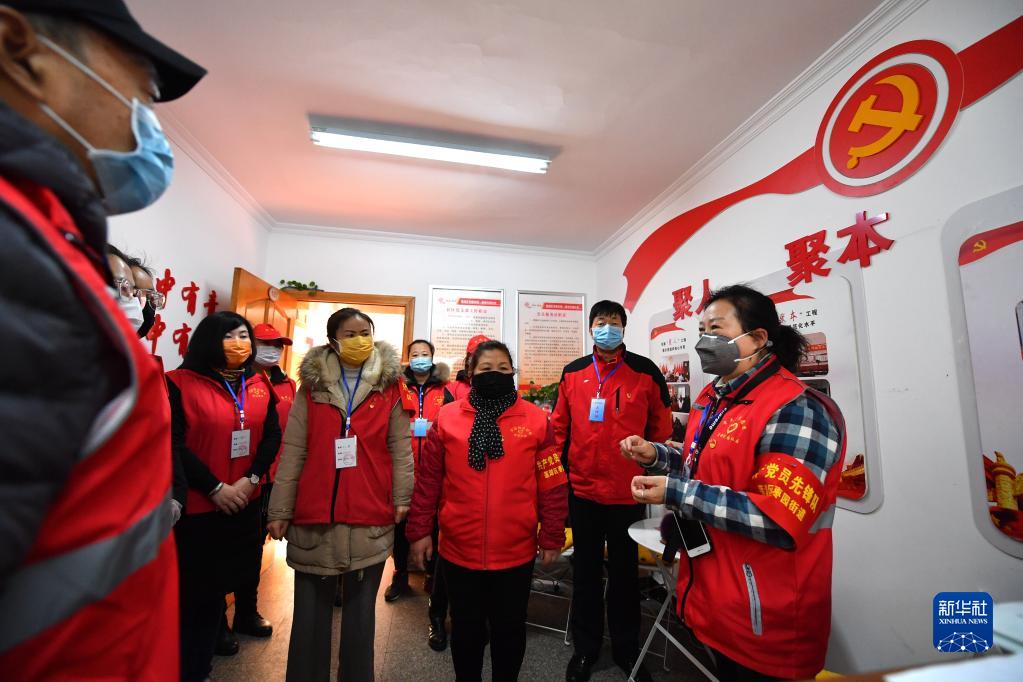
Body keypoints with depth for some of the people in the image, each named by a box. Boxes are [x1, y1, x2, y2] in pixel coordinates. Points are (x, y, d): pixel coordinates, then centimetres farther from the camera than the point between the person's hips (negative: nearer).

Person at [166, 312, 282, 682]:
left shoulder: (260, 385, 5)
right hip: (195, 505, -4)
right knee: (190, 591, 8)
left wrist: (251, 479, -10)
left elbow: (272, 435, 2)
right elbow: (174, 444, -13)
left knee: (216, 587, 18)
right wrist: (215, 488, -15)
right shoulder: (181, 382, -8)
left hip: (243, 504, 5)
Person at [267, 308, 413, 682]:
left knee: (360, 607, 14)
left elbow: (400, 448, 0)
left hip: (370, 515, 0)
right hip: (314, 513, 1)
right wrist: (280, 510, -2)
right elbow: (293, 451, 1)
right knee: (311, 608, 14)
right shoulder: (312, 385, 4)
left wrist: (401, 498, -6)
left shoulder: (388, 386, 1)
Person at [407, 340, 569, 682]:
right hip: (459, 550, 1)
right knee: (466, 629, 22)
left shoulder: (536, 419, -6)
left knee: (510, 629, 20)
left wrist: (552, 537, -1)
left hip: (517, 551, 0)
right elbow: (428, 480, 0)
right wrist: (420, 530, 1)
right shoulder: (447, 417, -5)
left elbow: (552, 485, -3)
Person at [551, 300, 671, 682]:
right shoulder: (573, 372, 0)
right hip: (582, 489, 2)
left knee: (625, 570, 18)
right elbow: (560, 427, 6)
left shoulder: (646, 372, -5)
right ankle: (586, 646, 37)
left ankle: (626, 648, 40)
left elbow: (660, 428, 3)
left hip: (628, 491, -1)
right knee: (586, 569, 17)